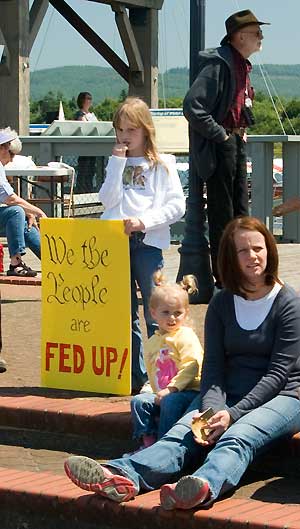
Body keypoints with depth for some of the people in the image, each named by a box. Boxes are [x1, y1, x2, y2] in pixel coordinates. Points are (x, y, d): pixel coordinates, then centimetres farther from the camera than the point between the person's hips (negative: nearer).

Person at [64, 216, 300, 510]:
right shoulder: (221, 304, 11)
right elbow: (213, 366, 3)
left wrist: (234, 414, -21)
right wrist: (213, 409, -18)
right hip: (227, 395, 3)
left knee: (236, 438, -36)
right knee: (182, 434, -26)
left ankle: (205, 487, -68)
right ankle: (122, 476, -54)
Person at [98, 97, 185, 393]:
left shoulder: (162, 165, 4)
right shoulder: (116, 163, 14)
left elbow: (177, 206, -5)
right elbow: (108, 201, 0)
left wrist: (145, 221, -16)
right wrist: (117, 163, -4)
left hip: (148, 243, -4)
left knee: (156, 313, -3)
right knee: (124, 315, 8)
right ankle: (134, 376, 16)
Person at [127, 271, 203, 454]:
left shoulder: (186, 336, -6)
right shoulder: (151, 343, 16)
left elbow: (191, 367, -17)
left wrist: (171, 389, -21)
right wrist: (157, 392, 8)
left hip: (189, 391, -7)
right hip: (162, 393, 7)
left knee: (170, 402, -33)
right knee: (138, 401, -12)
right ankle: (148, 442, -11)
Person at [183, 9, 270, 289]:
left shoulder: (243, 66, 13)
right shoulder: (219, 64, -18)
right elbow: (193, 106, -26)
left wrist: (241, 132, 15)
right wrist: (220, 135, -19)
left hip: (236, 142, 10)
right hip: (220, 147, -10)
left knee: (240, 211, 14)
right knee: (222, 214, -3)